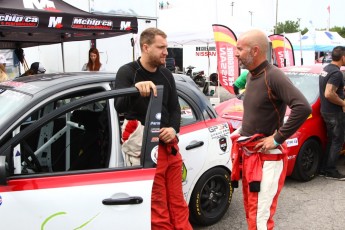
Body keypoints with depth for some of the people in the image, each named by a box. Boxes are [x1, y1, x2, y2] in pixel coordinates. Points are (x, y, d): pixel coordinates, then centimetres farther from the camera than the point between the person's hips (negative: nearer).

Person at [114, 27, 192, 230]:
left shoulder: (166, 75, 9)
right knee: (158, 207, 1)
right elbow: (119, 107, -23)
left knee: (178, 202, 16)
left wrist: (173, 129, -9)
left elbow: (175, 108, 12)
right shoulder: (127, 73, -8)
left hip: (170, 145, 6)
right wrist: (136, 88, -44)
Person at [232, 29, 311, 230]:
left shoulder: (273, 75, -18)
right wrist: (242, 133, 9)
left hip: (266, 158, -9)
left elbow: (303, 108, -28)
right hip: (248, 155, 9)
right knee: (251, 212, 20)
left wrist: (277, 138, -22)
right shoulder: (251, 75, 9)